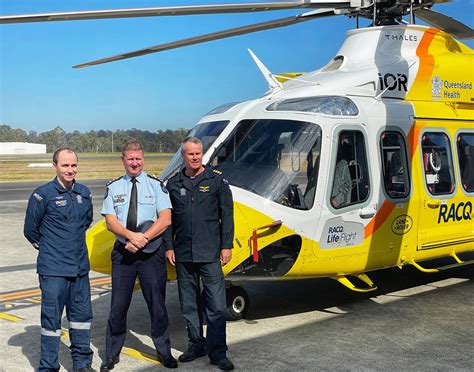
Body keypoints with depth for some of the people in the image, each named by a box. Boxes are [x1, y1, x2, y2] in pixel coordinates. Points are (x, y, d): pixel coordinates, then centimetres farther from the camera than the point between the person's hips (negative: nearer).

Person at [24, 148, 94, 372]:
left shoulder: (84, 193, 6)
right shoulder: (43, 194, -10)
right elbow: (30, 230, -1)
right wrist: (48, 247, 10)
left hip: (80, 267, 5)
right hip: (53, 269, -5)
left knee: (82, 314, 13)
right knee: (51, 318, 1)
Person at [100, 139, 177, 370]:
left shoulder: (156, 186, 2)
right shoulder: (113, 187, 7)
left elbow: (165, 219, -7)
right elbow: (110, 221, -2)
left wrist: (143, 238, -17)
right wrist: (131, 236, -19)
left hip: (152, 253, -1)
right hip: (123, 253, 1)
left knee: (157, 304, 6)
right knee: (118, 305, 5)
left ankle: (164, 352, 21)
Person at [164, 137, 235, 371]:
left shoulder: (216, 180, 2)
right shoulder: (174, 183, 9)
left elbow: (227, 214, 1)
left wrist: (226, 246, -3)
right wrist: (168, 246, 6)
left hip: (210, 253, -3)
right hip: (183, 254, 3)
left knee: (216, 305, -4)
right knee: (189, 304, 11)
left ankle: (217, 353, 5)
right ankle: (196, 345, 26)